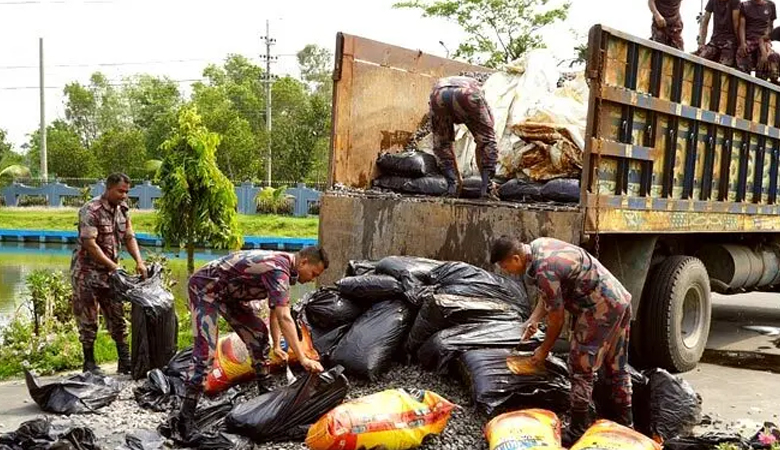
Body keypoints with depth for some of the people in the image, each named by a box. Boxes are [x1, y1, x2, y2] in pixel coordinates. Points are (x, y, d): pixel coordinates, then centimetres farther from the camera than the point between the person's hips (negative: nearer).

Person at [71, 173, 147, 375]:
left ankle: (125, 362, 13)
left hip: (110, 271, 7)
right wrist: (114, 267, -23)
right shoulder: (91, 211, -17)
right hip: (87, 271, -7)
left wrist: (139, 262, -7)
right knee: (88, 320, 2)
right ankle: (89, 363, 13)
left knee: (117, 317, 7)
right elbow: (90, 245, -22)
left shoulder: (122, 209, 5)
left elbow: (129, 237, 8)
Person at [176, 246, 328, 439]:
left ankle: (266, 392, 19)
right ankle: (186, 414, -16)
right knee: (205, 349, -18)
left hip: (228, 292, 10)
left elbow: (276, 312, 12)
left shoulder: (282, 266, 2)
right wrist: (303, 359, -33)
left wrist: (277, 345, 10)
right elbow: (284, 318, -34)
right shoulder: (278, 270, -28)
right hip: (205, 286, -10)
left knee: (257, 333, 7)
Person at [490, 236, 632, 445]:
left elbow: (557, 320, -14)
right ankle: (624, 422, 31)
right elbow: (549, 293, 16)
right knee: (616, 366, 19)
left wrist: (544, 350, 0)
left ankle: (578, 431, 5)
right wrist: (534, 319, 7)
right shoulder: (539, 245, 4)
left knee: (581, 368, -2)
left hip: (601, 310, -10)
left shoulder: (544, 270, -25)